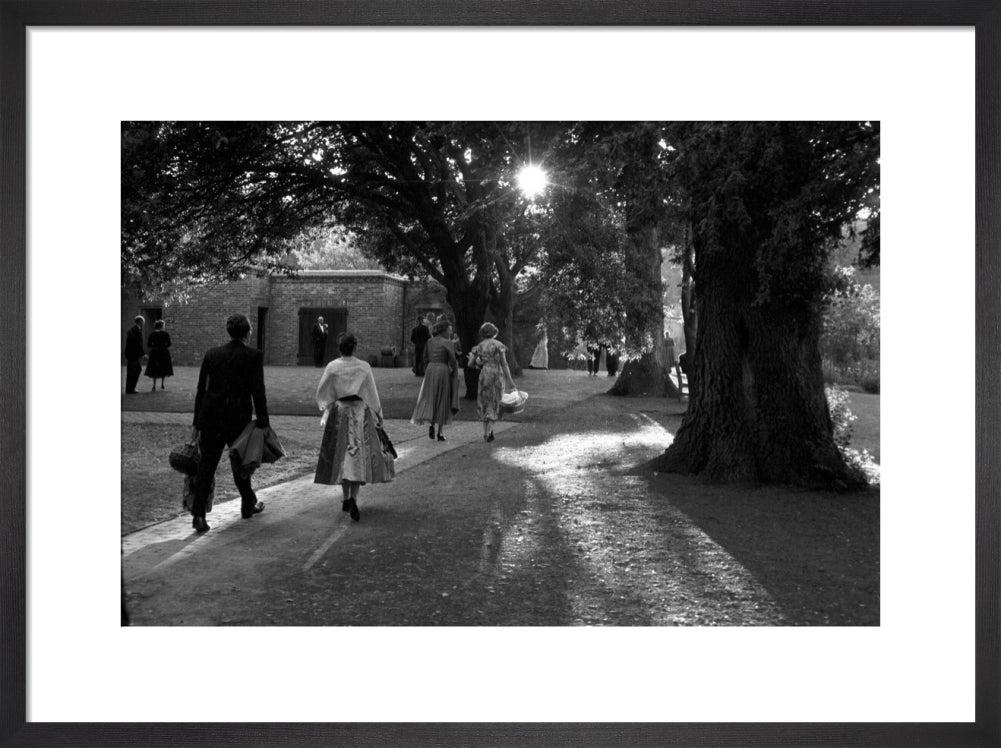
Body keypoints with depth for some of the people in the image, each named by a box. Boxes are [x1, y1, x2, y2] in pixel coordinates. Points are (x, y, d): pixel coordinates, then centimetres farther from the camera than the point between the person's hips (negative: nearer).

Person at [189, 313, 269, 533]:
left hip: (210, 417, 3)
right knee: (240, 463, 15)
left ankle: (198, 515, -3)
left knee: (206, 465, 5)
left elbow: (201, 390, 7)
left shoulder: (212, 354, 6)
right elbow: (258, 392, -9)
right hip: (238, 419, -3)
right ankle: (249, 505, 34)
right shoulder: (253, 356, -5)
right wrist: (263, 424, -3)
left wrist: (197, 423, 12)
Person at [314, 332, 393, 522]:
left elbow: (321, 392, 2)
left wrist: (327, 408, 20)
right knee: (359, 456, 1)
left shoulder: (332, 367, -4)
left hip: (338, 413, 2)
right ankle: (353, 498, -16)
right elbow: (372, 394, -1)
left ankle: (346, 499, 21)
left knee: (342, 454, 14)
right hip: (360, 413, -1)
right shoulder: (364, 367, -7)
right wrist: (378, 415, 9)